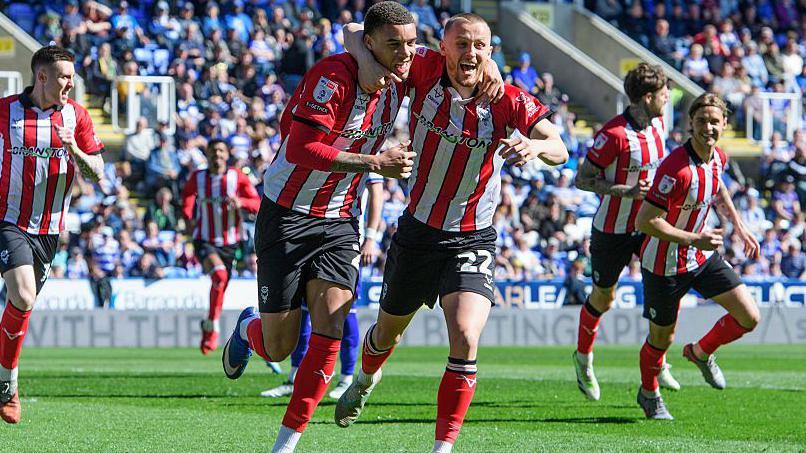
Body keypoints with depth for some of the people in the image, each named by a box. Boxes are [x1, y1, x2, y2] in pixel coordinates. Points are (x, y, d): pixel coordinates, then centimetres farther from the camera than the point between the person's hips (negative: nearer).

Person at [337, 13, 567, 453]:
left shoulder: (507, 99, -14)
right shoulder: (425, 70, -12)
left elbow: (559, 149, -20)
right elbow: (358, 37, -6)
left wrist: (535, 146, -43)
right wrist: (367, 62, -28)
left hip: (472, 242, -2)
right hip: (417, 231, 2)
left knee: (466, 340, -22)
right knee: (387, 333, 22)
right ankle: (365, 379, 57)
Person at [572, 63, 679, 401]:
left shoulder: (658, 124, 1)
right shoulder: (614, 134, -24)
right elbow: (582, 179, -21)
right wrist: (626, 191, -29)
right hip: (613, 230, -6)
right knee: (602, 299, 9)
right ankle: (583, 358, 34)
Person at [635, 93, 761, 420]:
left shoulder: (717, 158, -4)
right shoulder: (677, 168, -31)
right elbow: (645, 221, -30)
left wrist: (739, 227, 19)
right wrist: (694, 239, -30)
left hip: (702, 257, 7)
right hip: (665, 265, -7)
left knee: (749, 317, 0)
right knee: (661, 339, 9)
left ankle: (701, 352, 28)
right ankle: (648, 394, 39)